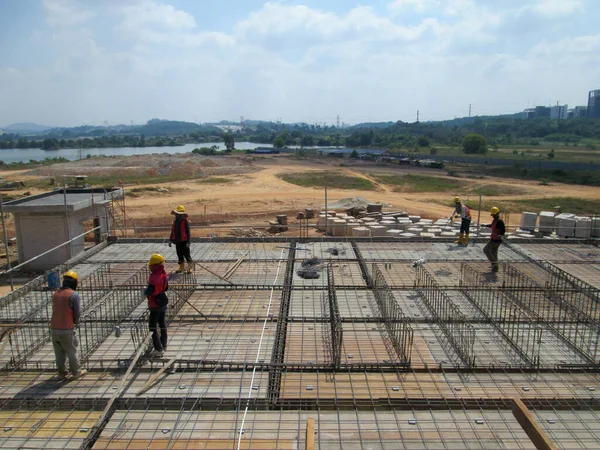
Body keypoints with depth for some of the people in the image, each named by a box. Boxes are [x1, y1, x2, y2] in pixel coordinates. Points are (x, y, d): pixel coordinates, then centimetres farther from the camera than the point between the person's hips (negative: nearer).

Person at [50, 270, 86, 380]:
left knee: (59, 353, 18)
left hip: (54, 328, 5)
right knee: (72, 352, 10)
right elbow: (77, 313, -11)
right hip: (67, 330, -5)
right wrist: (75, 323, 10)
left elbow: (55, 310, 11)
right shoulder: (74, 295, -12)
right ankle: (76, 372, 23)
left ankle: (62, 373, 29)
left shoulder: (55, 294, 7)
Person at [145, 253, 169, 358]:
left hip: (155, 305, -9)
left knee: (153, 327, -1)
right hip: (163, 303, 9)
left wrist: (145, 291, -5)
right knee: (162, 325, 21)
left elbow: (149, 291, -26)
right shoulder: (164, 274, -1)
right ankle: (163, 345, 35)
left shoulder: (154, 277, -27)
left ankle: (158, 350, -1)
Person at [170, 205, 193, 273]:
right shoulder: (175, 221, 8)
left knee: (186, 254, -1)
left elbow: (188, 232, -14)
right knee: (179, 255, 12)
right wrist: (171, 240, 13)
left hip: (184, 241, -7)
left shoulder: (185, 221, -13)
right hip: (177, 241, 7)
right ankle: (182, 267, 24)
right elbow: (173, 231, 15)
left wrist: (188, 242, -18)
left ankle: (191, 267, 13)